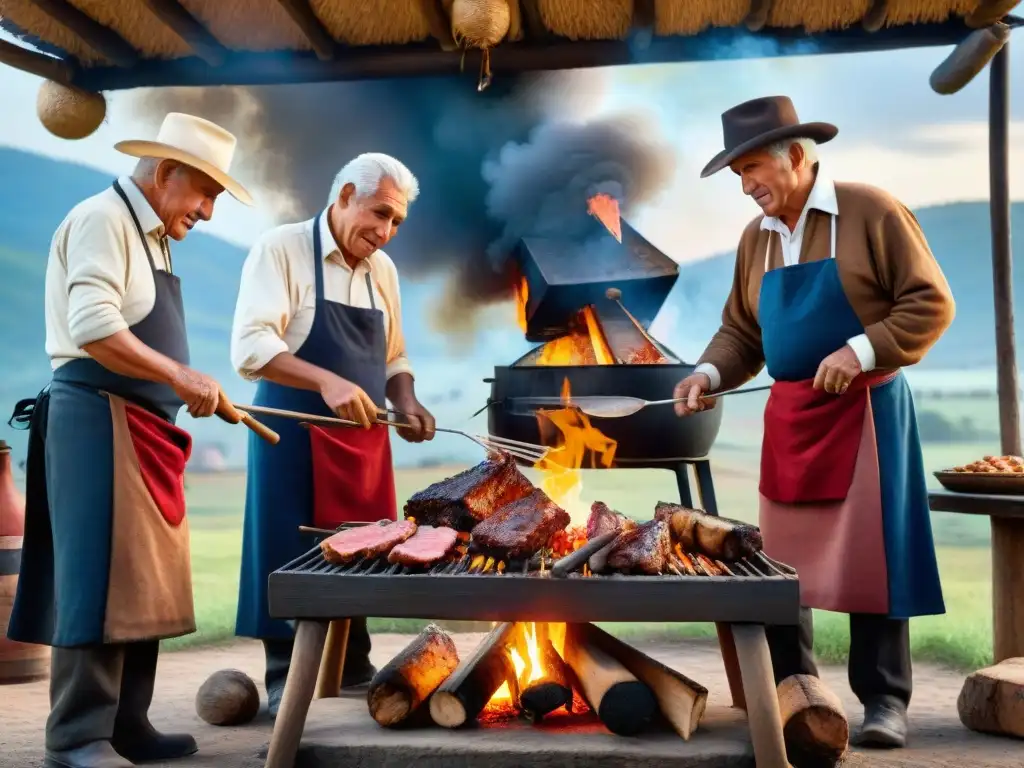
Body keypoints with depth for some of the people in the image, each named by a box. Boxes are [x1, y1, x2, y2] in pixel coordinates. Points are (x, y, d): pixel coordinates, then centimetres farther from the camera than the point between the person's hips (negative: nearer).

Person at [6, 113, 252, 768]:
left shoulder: (151, 236, 20)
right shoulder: (104, 219, -9)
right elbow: (91, 328, -21)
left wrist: (190, 389, 11)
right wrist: (181, 377, -18)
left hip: (142, 429, 10)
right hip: (99, 420, -10)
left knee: (146, 582, 10)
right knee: (102, 582, -8)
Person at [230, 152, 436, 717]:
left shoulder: (382, 270, 10)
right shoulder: (281, 249, -9)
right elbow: (250, 346, -20)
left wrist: (406, 404, -1)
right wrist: (328, 382, -33)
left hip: (364, 438, 6)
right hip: (295, 433, -6)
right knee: (291, 558, 0)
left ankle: (353, 667, 25)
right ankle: (286, 682, 14)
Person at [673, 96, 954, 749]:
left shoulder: (871, 212, -8)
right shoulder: (755, 240, 10)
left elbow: (931, 303, -10)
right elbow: (742, 332, 15)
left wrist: (861, 350, -20)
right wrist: (710, 373, -4)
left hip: (863, 410, -6)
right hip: (788, 416, 6)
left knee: (869, 556, -2)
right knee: (781, 561, 8)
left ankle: (885, 701, 10)